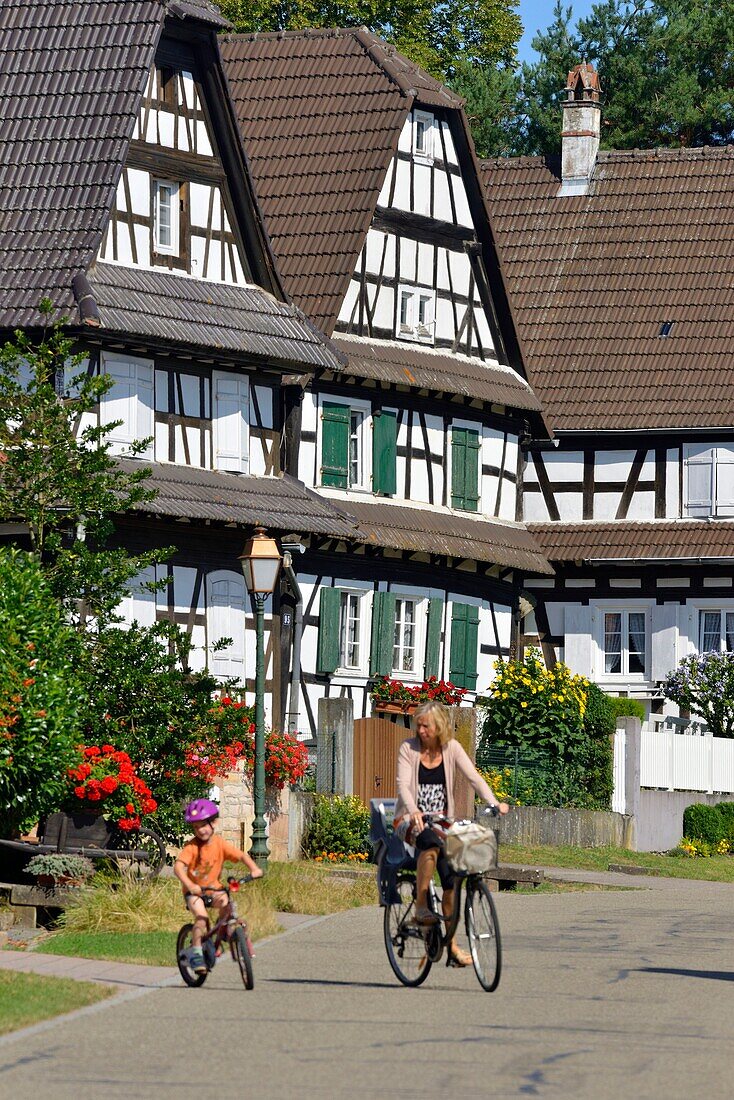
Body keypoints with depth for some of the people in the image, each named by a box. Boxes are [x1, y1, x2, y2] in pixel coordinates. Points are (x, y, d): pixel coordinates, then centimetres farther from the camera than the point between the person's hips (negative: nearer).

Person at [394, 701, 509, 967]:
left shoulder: (451, 748, 3)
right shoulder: (408, 748, -4)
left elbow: (474, 777, -6)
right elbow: (403, 785, -16)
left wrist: (494, 803, -23)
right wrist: (413, 811, -36)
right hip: (410, 821, -3)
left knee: (451, 873, -14)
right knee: (431, 843, -38)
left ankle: (452, 943, -7)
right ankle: (421, 907, -30)